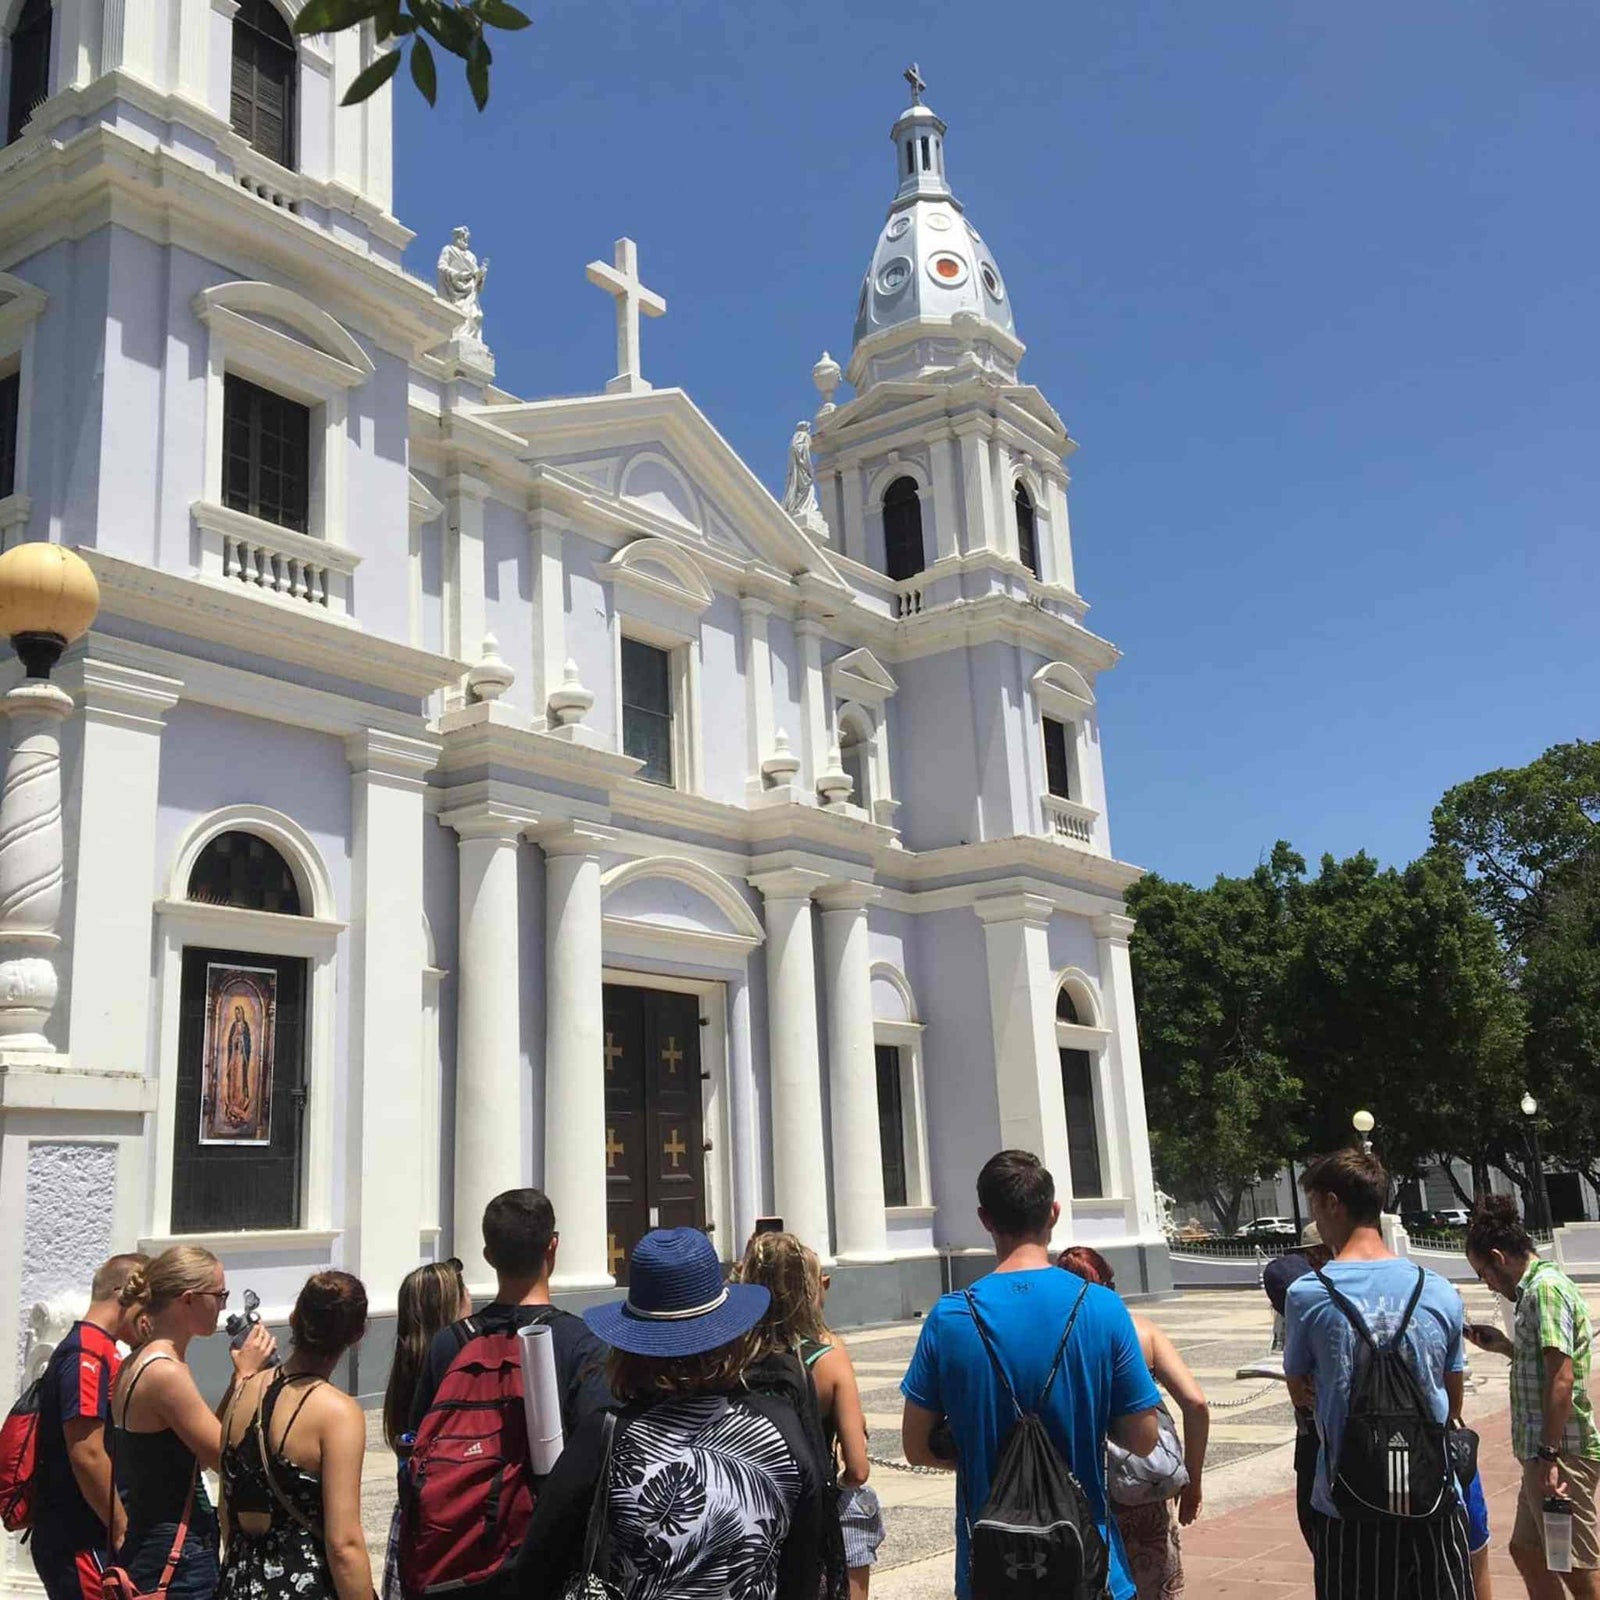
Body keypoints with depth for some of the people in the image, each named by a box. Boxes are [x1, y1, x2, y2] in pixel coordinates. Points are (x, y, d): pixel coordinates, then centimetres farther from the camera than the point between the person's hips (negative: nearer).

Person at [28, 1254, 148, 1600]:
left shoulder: (97, 1351, 15)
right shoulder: (88, 1354, -15)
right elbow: (87, 1455, -21)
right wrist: (123, 1531, -16)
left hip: (74, 1538, 9)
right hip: (79, 1543, -9)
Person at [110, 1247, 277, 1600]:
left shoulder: (136, 1365, 9)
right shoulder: (165, 1372, -21)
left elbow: (205, 1439, 14)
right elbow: (225, 1457, -17)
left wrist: (241, 1376, 6)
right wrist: (246, 1375, -9)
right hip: (175, 1559, -10)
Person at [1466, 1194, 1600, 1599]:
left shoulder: (1545, 1289, -16)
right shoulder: (1537, 1287, 15)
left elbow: (1562, 1377, -23)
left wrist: (1548, 1453, -24)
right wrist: (1505, 1346, 13)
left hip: (1561, 1455, -10)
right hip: (1542, 1451, 11)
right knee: (1526, 1551, 19)